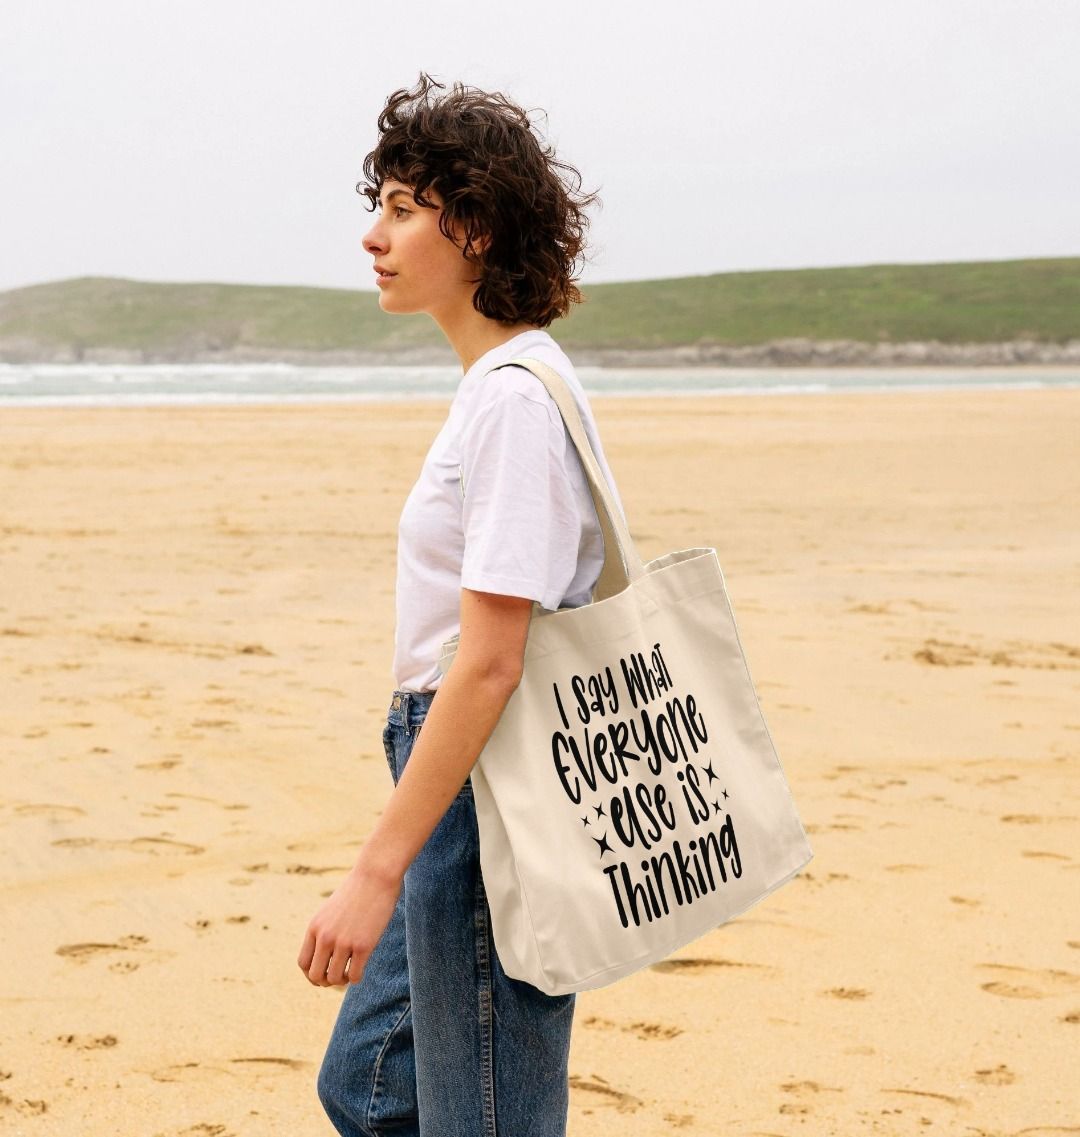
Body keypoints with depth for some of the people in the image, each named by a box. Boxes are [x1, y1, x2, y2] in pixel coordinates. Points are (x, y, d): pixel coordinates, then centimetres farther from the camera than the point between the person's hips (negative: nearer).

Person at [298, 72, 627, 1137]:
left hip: (490, 792, -10)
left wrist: (377, 872, -23)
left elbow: (488, 666, -23)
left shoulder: (516, 398, -18)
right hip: (463, 779, 10)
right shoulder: (497, 382, 13)